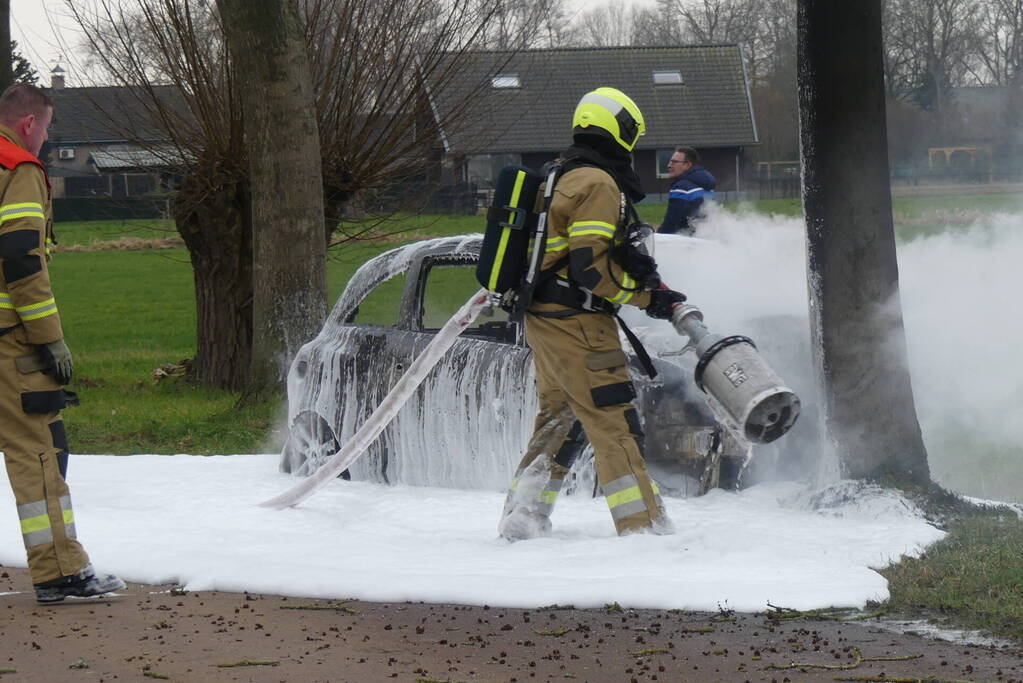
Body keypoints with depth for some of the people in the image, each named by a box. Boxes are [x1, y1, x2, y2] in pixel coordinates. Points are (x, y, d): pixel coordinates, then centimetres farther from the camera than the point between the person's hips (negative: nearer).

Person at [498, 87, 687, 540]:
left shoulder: (559, 177, 15)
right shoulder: (599, 184, -15)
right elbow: (590, 266, -21)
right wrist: (647, 297, -15)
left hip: (542, 317, 10)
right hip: (577, 324, -10)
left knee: (559, 419, 19)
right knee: (614, 424, -9)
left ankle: (521, 518, 21)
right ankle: (645, 526, -10)